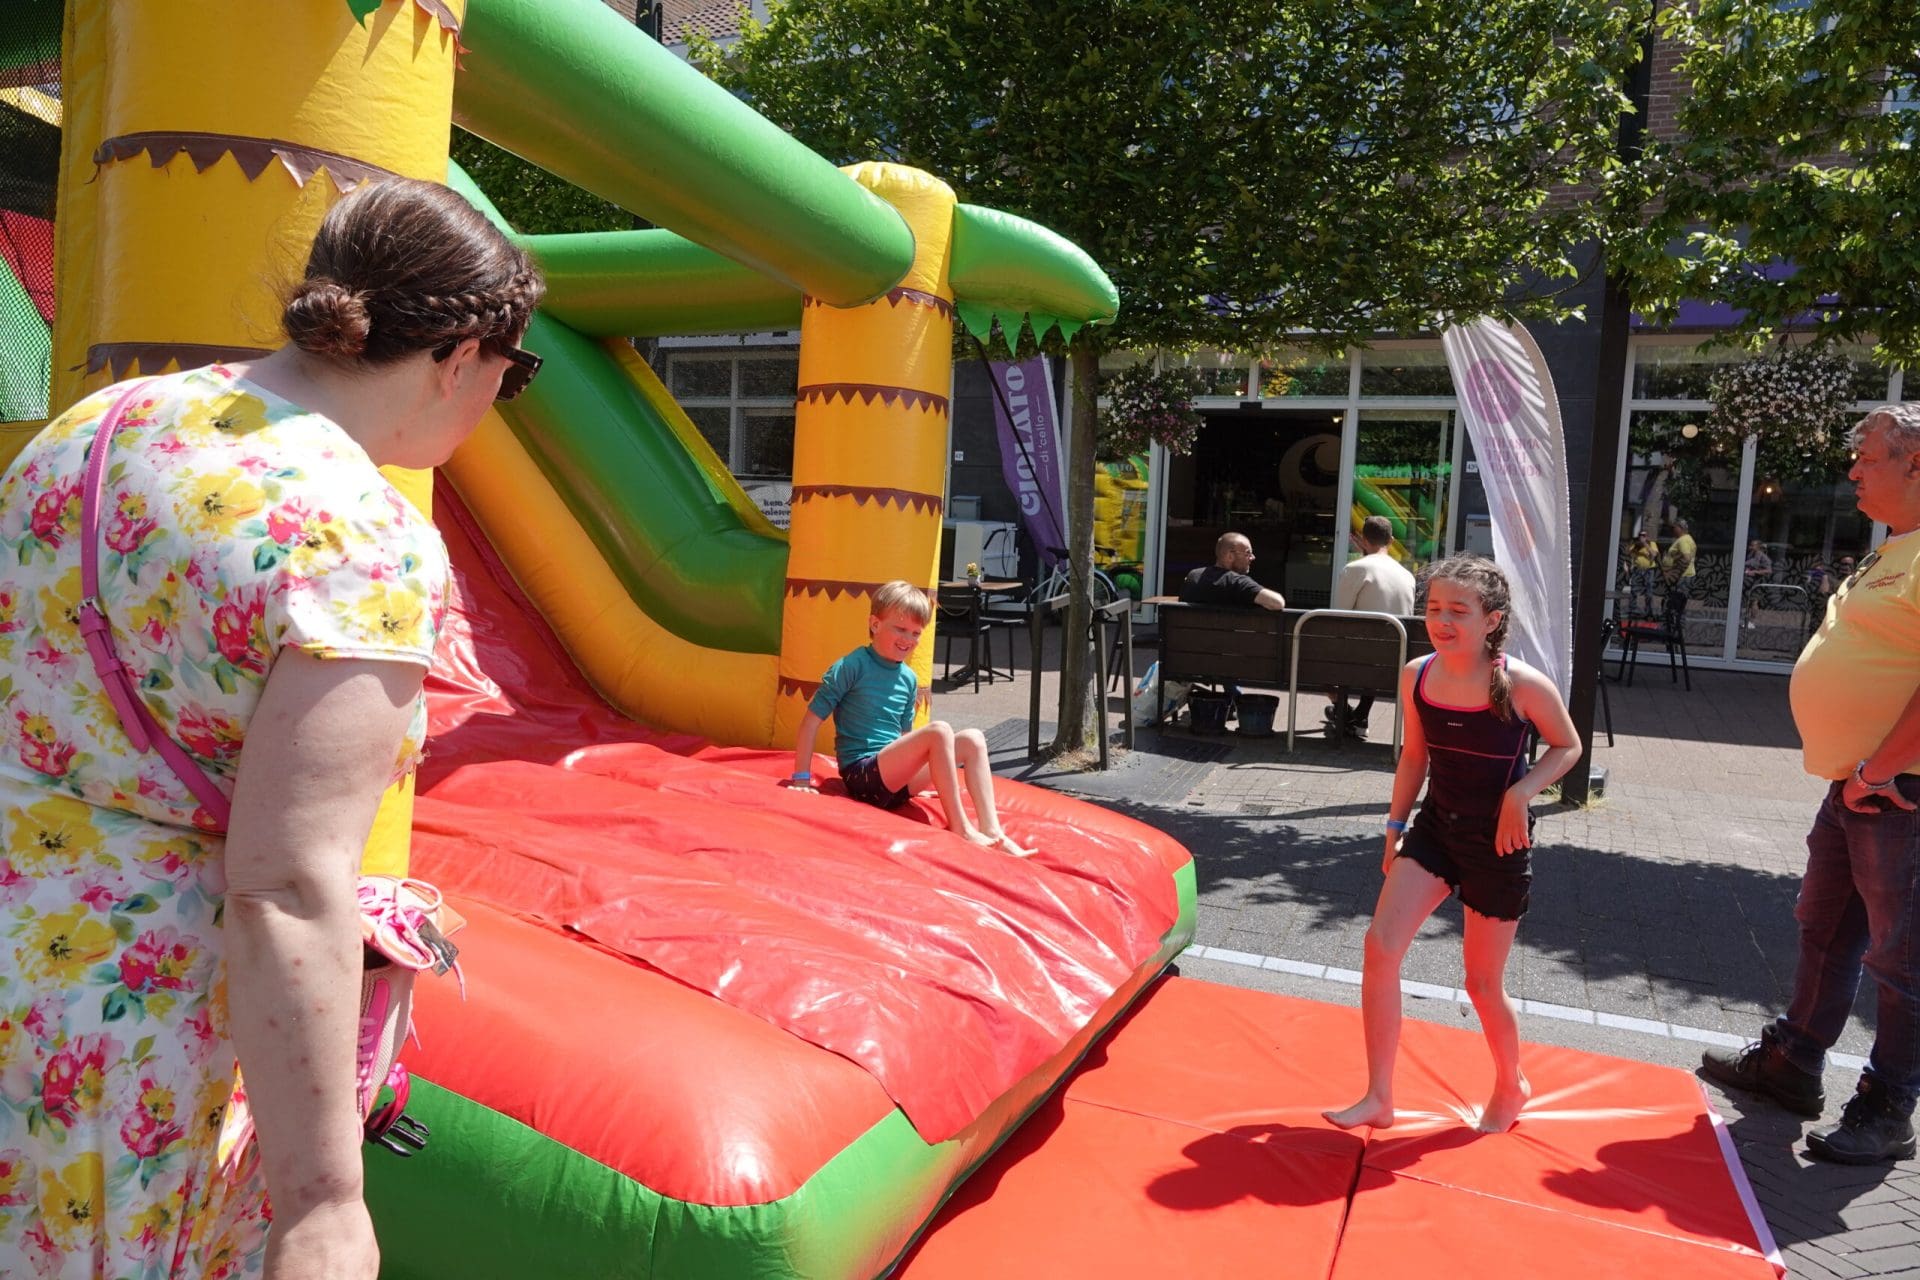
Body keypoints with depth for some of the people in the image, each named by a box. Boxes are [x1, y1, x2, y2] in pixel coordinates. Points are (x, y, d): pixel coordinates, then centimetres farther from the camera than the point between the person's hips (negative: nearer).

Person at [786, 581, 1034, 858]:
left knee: (972, 739, -5)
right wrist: (801, 779, -13)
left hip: (896, 778, 7)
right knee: (938, 731, -26)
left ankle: (992, 830, -15)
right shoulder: (852, 667, -9)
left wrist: (924, 781, 15)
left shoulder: (908, 679, 11)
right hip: (862, 775, -7)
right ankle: (960, 827, -23)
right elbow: (812, 719, -10)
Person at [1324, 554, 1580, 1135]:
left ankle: (1511, 1086, 40)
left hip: (1498, 840, -4)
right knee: (1380, 947, -10)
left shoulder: (1523, 685, -20)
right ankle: (1378, 1098, 3)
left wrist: (1521, 792, -18)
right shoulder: (1416, 675, -7)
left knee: (1483, 983, 9)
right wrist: (1394, 827, 10)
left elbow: (1567, 747, -3)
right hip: (1435, 826, 4)